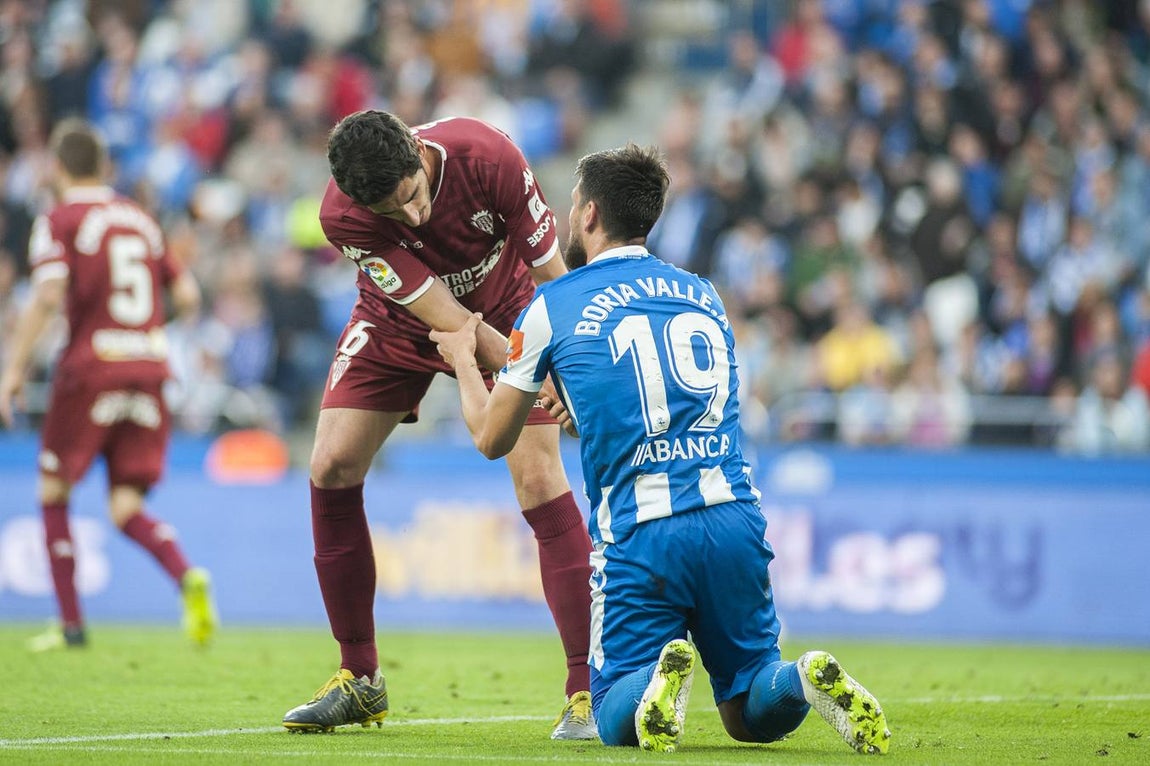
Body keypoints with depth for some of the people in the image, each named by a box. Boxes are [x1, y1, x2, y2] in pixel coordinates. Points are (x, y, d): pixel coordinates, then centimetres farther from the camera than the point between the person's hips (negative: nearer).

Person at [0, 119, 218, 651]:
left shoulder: (58, 222, -2)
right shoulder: (141, 219, 15)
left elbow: (48, 296, -16)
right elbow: (187, 296, 13)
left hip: (91, 368, -5)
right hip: (150, 367, 5)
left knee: (54, 493, 12)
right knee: (127, 509, 5)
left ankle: (71, 624, 8)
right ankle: (187, 577, -23)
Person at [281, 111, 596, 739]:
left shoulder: (487, 157, -34)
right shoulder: (342, 216, -32)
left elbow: (552, 274, -23)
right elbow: (444, 317, -33)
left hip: (507, 313, -1)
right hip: (399, 326, 2)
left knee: (538, 476, -17)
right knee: (331, 467, -9)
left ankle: (587, 690, -15)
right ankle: (359, 680, 6)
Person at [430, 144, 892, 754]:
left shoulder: (553, 305, 5)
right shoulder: (703, 294, 17)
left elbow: (491, 438, 15)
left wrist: (463, 359, 34)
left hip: (639, 538, -3)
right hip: (735, 518, 3)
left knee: (614, 720, 9)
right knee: (750, 716, 15)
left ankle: (658, 680, -26)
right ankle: (807, 680, -19)